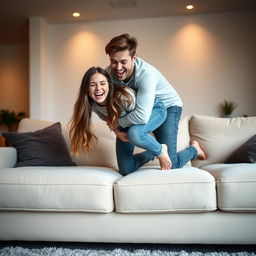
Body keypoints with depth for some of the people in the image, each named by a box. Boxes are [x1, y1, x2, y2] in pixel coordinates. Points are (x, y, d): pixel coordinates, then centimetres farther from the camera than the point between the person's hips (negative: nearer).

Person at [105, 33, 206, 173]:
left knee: (169, 165, -11)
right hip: (138, 107, 6)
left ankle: (194, 149, 19)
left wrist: (119, 122, -27)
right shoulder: (109, 73, -20)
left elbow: (142, 116, -44)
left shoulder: (146, 74, -38)